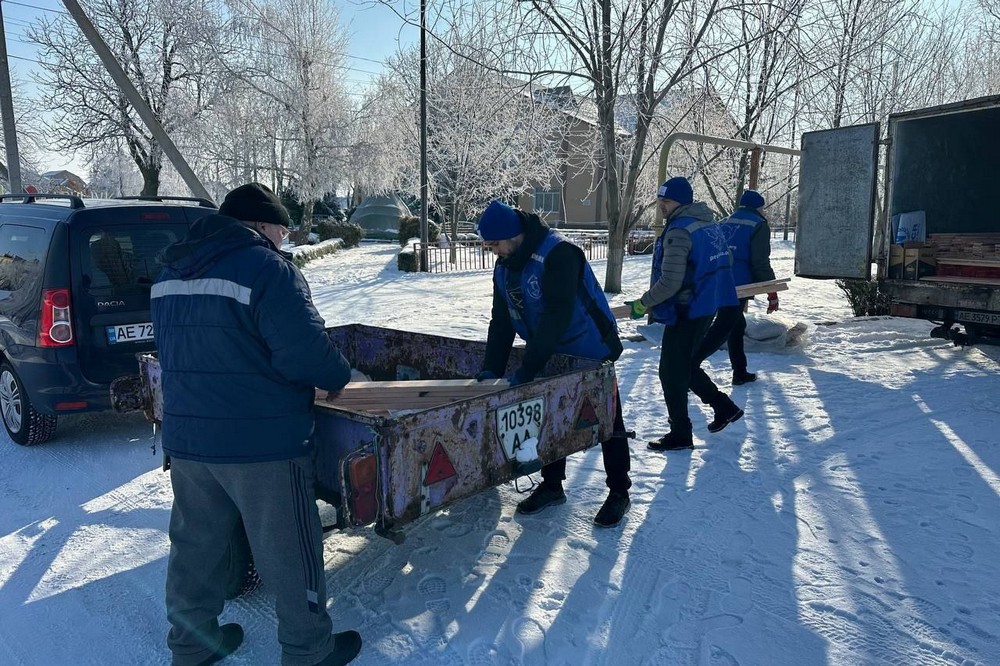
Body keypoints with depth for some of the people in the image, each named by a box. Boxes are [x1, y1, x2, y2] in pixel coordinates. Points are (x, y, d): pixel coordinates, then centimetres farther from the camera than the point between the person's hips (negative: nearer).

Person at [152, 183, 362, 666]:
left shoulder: (172, 272, 11)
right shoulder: (268, 268, -16)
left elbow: (175, 352, 17)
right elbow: (307, 351, -21)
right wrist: (339, 376, -2)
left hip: (186, 436, 8)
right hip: (263, 443, -7)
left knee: (196, 545, 20)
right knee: (288, 552, 7)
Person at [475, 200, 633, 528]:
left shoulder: (558, 254, -29)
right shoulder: (504, 267, -2)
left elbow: (556, 317, -34)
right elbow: (501, 321, 1)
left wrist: (526, 370, -34)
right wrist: (491, 368, -9)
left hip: (591, 352, -7)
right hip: (551, 355, 8)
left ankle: (619, 492, 19)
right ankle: (552, 485, 30)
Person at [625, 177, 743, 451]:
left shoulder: (679, 231, -20)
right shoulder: (710, 223, 10)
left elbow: (669, 283, -24)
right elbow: (723, 263, 20)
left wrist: (642, 304, -13)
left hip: (685, 312, -9)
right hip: (707, 308, 9)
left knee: (671, 372, 2)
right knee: (685, 365, 23)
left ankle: (680, 435, 11)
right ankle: (724, 406, 30)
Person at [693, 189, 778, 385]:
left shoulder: (723, 223, 18)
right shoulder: (758, 225, 0)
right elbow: (761, 263, -8)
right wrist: (772, 293, -3)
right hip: (738, 286, -7)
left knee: (737, 325, 20)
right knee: (723, 327, -10)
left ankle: (740, 372, 25)